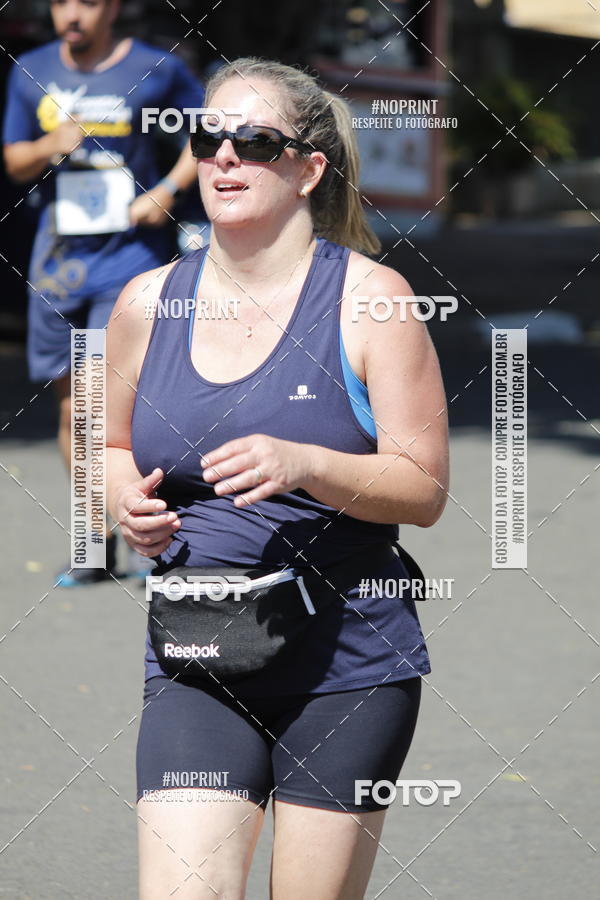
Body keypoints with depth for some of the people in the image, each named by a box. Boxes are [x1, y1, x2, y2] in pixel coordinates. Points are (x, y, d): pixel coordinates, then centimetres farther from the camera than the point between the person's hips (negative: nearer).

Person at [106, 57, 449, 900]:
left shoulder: (368, 298, -4)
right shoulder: (149, 302, 7)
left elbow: (425, 488, -5)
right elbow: (116, 445, 23)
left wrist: (303, 465, -23)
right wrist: (128, 499, -1)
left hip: (347, 666, -2)